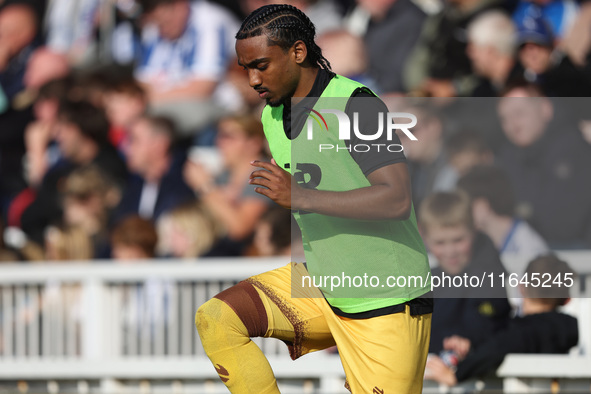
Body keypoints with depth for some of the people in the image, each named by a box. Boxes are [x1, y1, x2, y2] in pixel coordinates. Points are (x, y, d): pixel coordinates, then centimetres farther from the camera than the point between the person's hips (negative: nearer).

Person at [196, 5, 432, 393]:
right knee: (216, 320, -11)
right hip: (320, 283, 7)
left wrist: (302, 197, -31)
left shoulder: (354, 105, -18)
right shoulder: (272, 116, 9)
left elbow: (396, 199, -27)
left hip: (387, 303, -7)